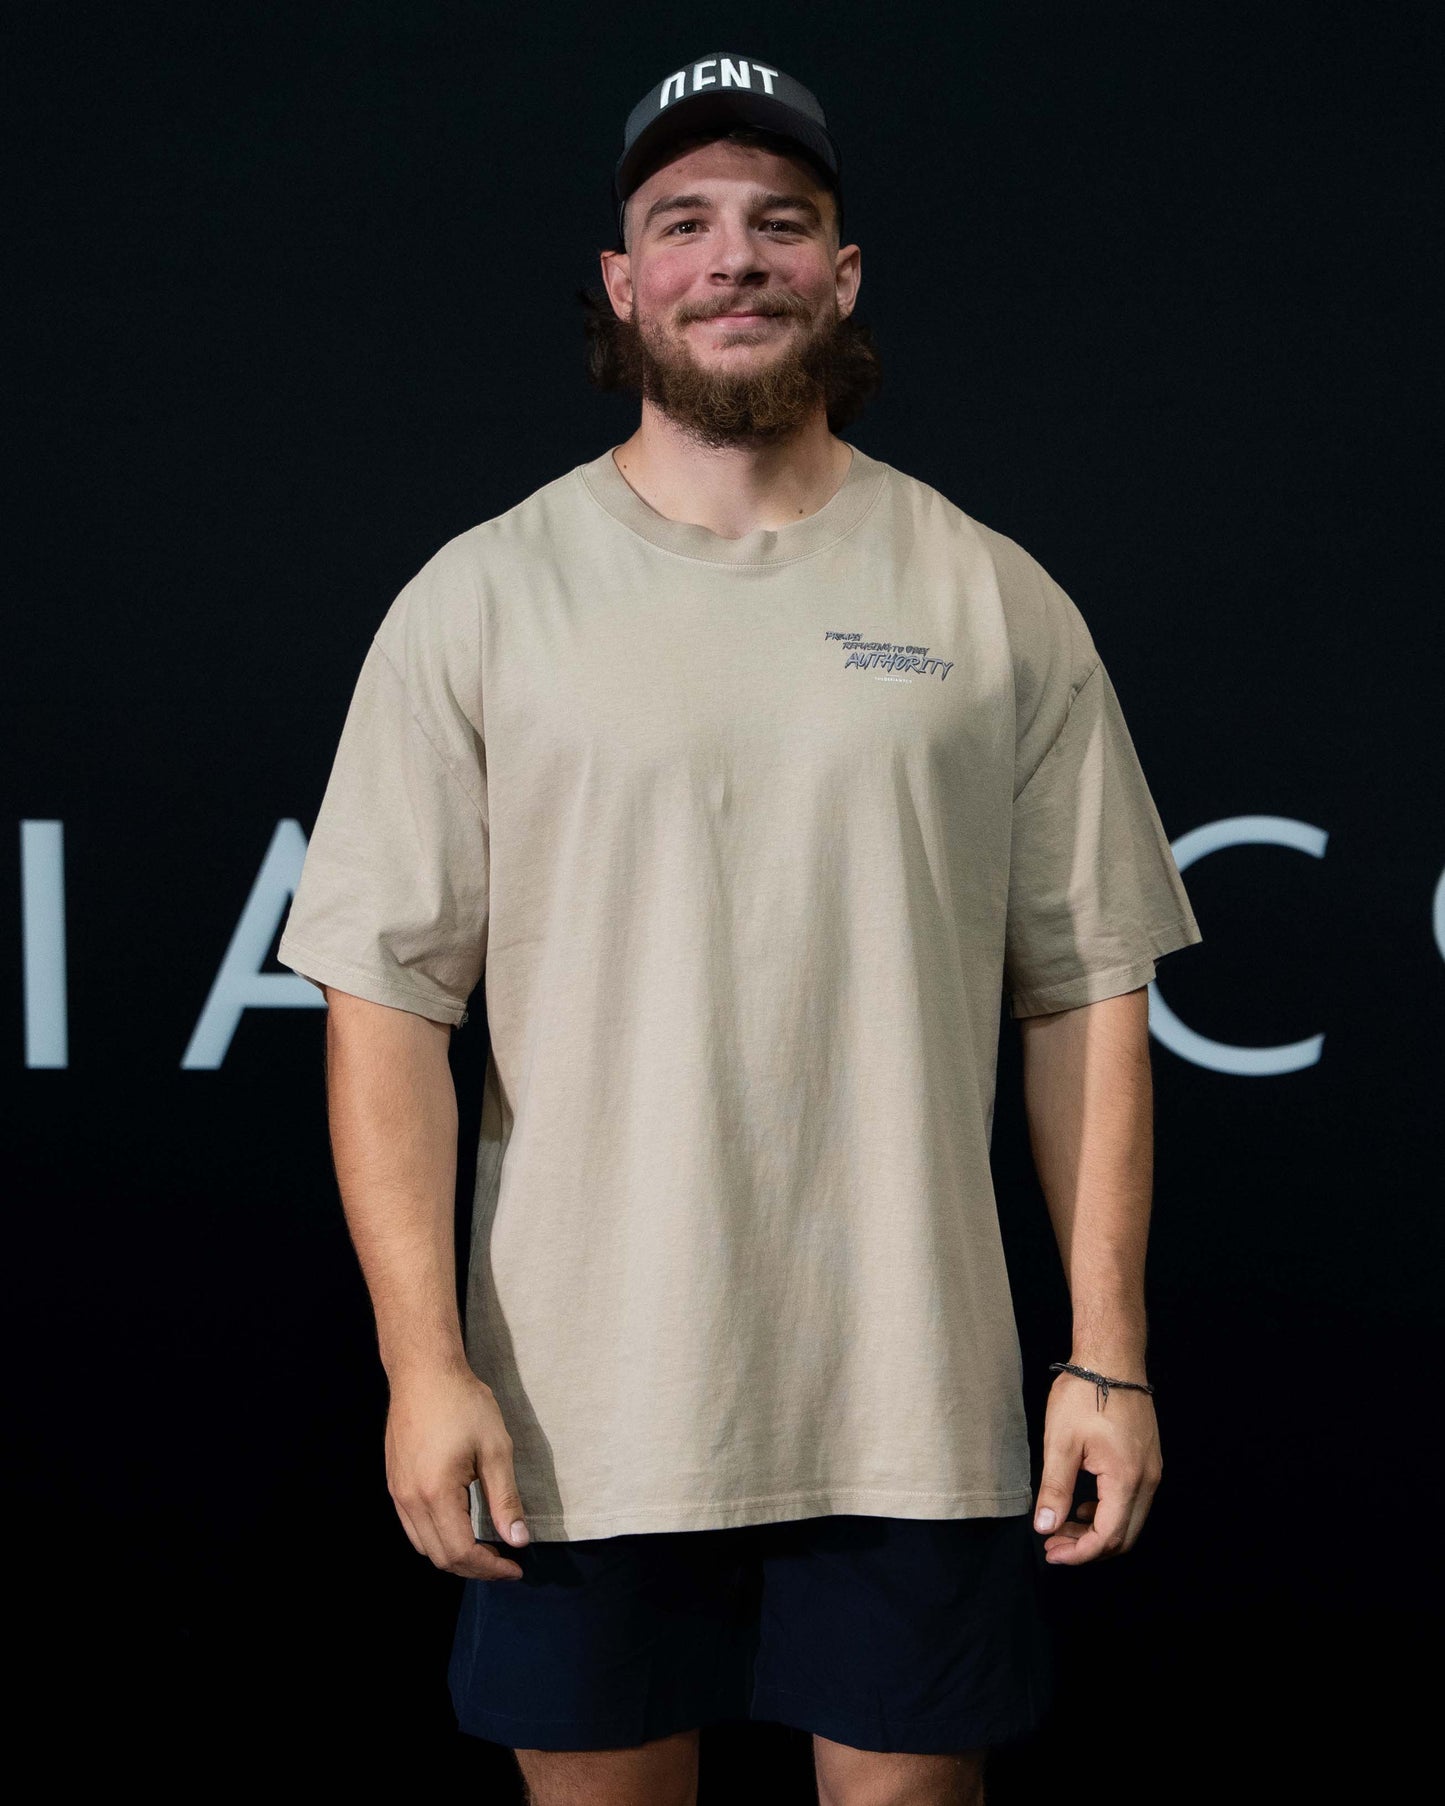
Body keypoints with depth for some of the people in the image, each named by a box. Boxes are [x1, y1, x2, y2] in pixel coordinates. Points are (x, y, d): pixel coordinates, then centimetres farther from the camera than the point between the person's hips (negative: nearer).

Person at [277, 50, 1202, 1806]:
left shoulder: (997, 604, 5)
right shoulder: (482, 598, 2)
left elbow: (1086, 993, 5)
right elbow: (388, 1001, -1)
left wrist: (1109, 1353, 0)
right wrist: (422, 1361, -9)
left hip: (916, 1401, 1)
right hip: (582, 1406, 0)